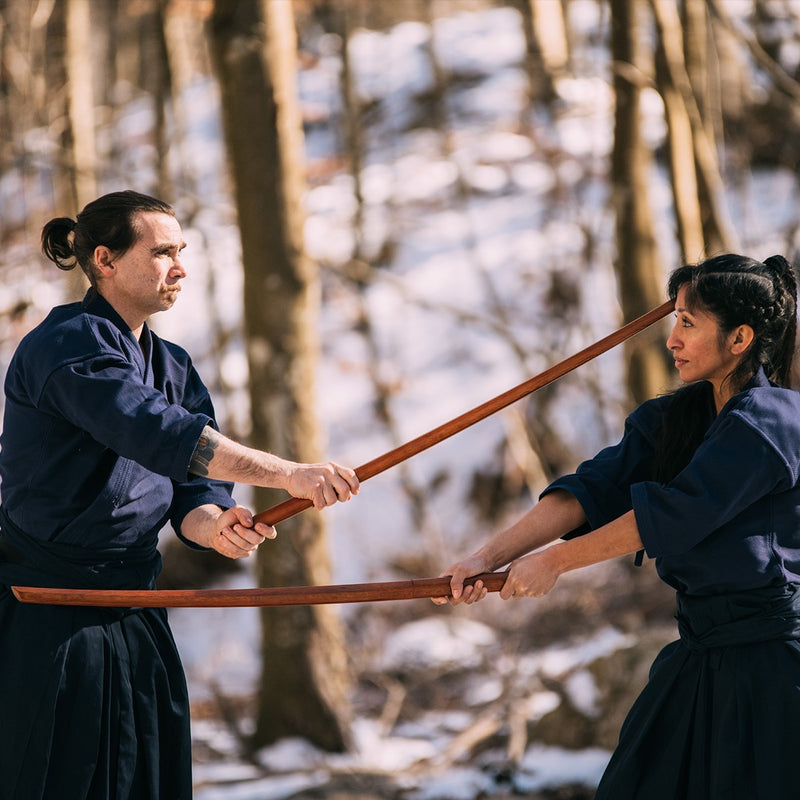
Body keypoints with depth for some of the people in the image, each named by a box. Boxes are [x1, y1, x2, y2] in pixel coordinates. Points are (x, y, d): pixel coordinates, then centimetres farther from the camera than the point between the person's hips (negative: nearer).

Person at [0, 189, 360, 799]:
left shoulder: (173, 366, 14)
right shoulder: (66, 345, -13)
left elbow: (191, 490, 5)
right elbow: (155, 431, -28)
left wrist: (214, 526, -20)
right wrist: (288, 475, -34)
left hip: (133, 622, 8)